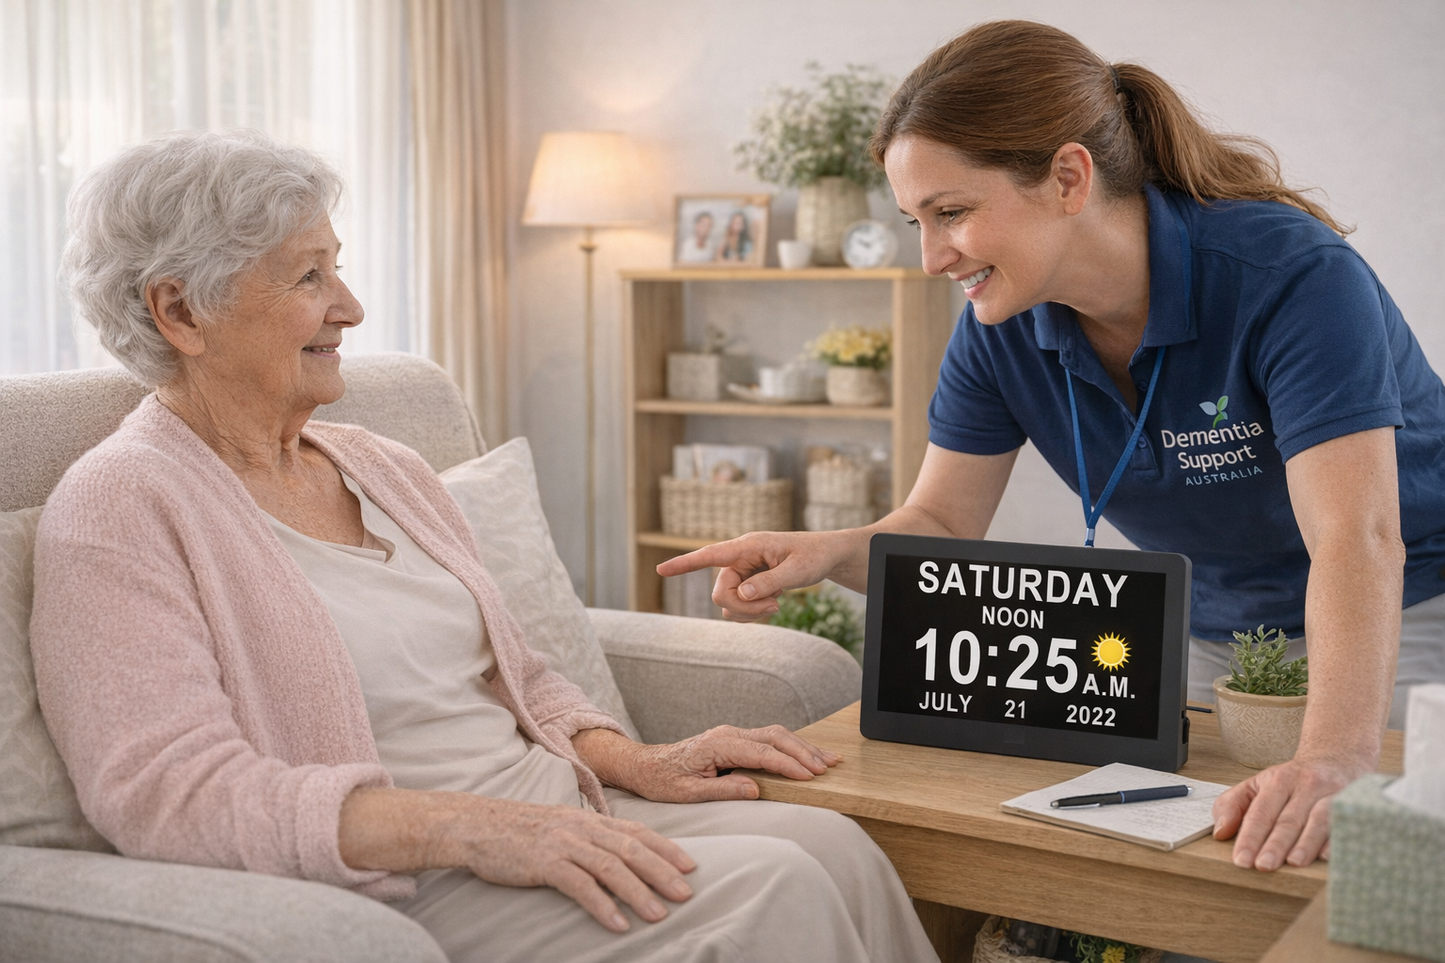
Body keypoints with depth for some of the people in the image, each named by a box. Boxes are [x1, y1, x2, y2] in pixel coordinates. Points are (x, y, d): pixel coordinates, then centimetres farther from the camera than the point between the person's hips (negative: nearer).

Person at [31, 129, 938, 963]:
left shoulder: (385, 468, 17)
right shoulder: (123, 510, -6)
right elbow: (168, 790, -18)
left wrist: (635, 761, 2)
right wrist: (467, 827, -27)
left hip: (558, 812, 7)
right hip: (399, 890, -7)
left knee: (833, 842, -17)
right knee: (771, 890, -24)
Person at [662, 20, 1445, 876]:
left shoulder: (1292, 275, -29)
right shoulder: (1001, 326, -12)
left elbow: (1356, 542, -39)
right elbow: (940, 528, -7)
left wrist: (1335, 761, -53)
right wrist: (826, 554, -29)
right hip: (1209, 631, 4)